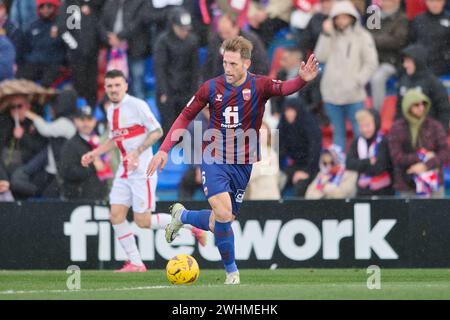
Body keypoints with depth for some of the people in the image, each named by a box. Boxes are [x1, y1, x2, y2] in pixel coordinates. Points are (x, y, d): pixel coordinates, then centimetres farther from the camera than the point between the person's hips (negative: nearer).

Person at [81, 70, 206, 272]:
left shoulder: (137, 105, -12)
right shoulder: (112, 111, 12)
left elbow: (157, 131, -14)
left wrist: (137, 151, -24)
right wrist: (94, 154, 16)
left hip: (142, 171, -8)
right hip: (124, 172, 8)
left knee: (143, 221, -8)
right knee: (116, 216, -3)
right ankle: (135, 263, 3)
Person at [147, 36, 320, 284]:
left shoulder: (258, 86, -9)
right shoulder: (212, 88, -5)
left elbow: (285, 88, -30)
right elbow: (185, 117, 6)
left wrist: (302, 79, -52)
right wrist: (164, 150, 0)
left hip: (242, 165, 2)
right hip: (214, 161, -1)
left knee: (218, 224, 9)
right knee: (223, 213, -21)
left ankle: (182, 216, 41)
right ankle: (231, 271, -2)